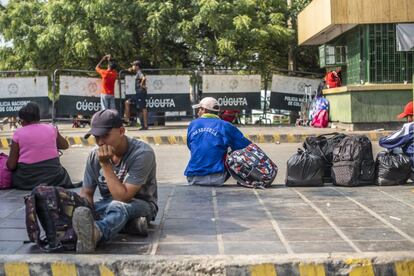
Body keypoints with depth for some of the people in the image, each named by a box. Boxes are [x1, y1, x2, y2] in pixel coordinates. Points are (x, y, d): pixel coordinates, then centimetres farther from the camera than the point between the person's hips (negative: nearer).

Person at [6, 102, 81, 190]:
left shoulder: (18, 133, -5)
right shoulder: (51, 128, 2)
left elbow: (11, 165, -5)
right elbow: (65, 145, 20)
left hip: (27, 180, -3)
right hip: (52, 175, 3)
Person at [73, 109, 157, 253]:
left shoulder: (142, 153, -23)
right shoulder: (95, 155, -6)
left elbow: (123, 197, -26)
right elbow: (86, 193, 1)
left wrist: (105, 164, -29)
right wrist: (86, 217, -22)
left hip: (140, 204, -5)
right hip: (108, 205, 6)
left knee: (118, 206, -41)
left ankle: (96, 232, -72)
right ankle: (130, 223, -36)